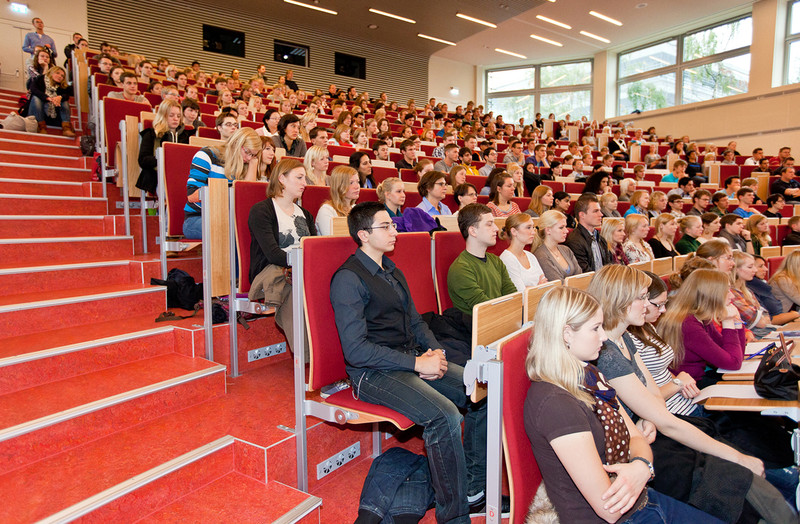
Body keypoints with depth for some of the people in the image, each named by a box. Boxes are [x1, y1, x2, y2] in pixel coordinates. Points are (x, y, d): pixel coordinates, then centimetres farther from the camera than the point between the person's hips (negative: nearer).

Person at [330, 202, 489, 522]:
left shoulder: (392, 272, 17)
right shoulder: (348, 279, -11)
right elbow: (355, 349, -18)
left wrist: (435, 352, 0)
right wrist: (417, 363, -19)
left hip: (413, 360, 9)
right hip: (373, 373, -8)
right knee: (444, 414, -29)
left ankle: (474, 487, 10)